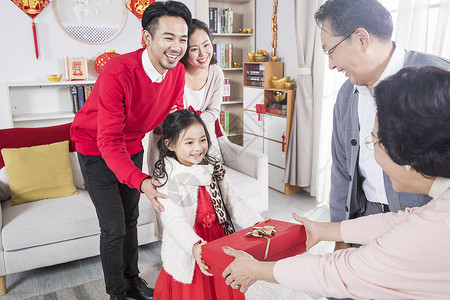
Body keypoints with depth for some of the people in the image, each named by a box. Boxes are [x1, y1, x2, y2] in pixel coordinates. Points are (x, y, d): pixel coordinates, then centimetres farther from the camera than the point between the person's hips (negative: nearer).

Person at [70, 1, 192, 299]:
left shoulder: (178, 72, -15)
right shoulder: (118, 73, -34)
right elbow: (109, 140, -36)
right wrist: (140, 181, -50)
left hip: (132, 145, 6)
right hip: (97, 149, -6)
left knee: (131, 218, 18)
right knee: (114, 227, -3)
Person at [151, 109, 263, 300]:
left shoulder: (213, 170, 2)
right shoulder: (167, 179, -15)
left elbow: (233, 202, 3)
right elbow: (173, 220, -24)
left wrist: (256, 223, -11)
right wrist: (194, 245, -40)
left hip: (219, 247, 5)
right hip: (188, 256, -4)